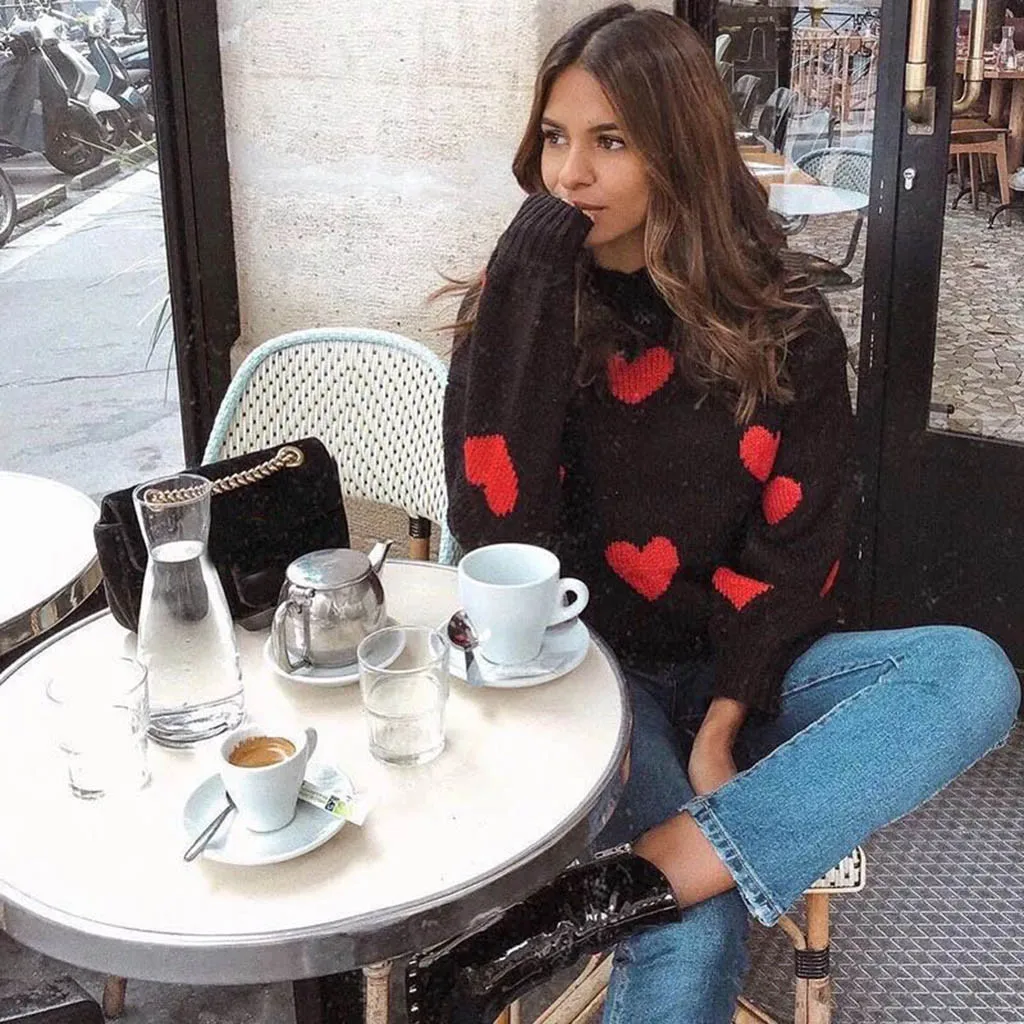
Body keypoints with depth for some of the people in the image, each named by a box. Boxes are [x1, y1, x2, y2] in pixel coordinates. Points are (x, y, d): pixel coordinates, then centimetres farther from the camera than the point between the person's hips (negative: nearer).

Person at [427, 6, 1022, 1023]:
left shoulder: (783, 327, -2)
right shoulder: (516, 305, -3)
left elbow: (796, 548, -4)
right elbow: (495, 529, -16)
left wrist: (724, 720, -17)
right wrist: (533, 291, -20)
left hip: (732, 665, 3)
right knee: (695, 932, -29)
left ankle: (659, 864, -32)